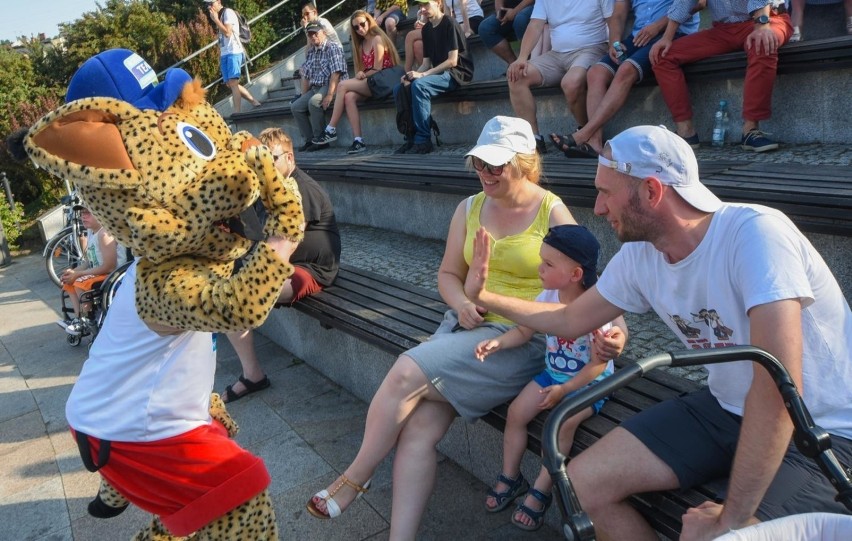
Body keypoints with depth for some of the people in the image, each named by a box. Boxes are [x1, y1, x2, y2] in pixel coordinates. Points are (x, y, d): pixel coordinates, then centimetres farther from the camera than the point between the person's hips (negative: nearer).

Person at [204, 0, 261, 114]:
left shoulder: (228, 12, -6)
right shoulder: (219, 16, 20)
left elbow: (228, 32, -18)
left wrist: (215, 19, -11)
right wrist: (220, 56, 16)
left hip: (233, 52, -9)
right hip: (225, 54, 9)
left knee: (233, 83, -17)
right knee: (229, 84, 7)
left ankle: (237, 113, -22)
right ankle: (255, 102, 16)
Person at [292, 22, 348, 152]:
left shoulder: (333, 47, -7)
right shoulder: (310, 52, 16)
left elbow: (336, 73, -18)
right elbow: (306, 76, 17)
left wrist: (329, 95, -27)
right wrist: (303, 97, 8)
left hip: (333, 86, -8)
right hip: (315, 88, 8)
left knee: (314, 102, -32)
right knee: (295, 107, -6)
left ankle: (320, 140, -21)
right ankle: (310, 140, -2)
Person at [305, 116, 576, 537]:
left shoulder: (553, 213, -3)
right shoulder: (470, 209, 12)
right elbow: (449, 274, 17)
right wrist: (461, 305, -4)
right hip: (466, 327, 6)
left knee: (406, 374, -22)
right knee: (418, 427, -17)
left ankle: (354, 479, 2)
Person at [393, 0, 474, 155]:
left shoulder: (449, 24, -9)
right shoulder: (426, 29, 13)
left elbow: (452, 61, -18)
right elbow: (426, 63, 10)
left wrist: (422, 75, -21)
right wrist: (413, 75, -11)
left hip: (457, 73, -8)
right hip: (439, 73, 8)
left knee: (419, 85, -32)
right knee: (399, 89, -7)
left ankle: (423, 140, -30)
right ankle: (411, 136, -7)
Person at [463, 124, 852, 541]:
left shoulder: (755, 233, -27)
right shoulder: (639, 256, -6)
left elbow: (779, 389, -32)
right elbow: (569, 321, 10)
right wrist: (484, 296, 10)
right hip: (726, 409, 6)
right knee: (583, 482, -5)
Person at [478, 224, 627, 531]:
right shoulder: (546, 298, -7)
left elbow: (598, 365, -22)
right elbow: (524, 331, 4)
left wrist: (564, 390, -26)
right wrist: (498, 342, -15)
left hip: (590, 383, -6)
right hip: (553, 373, 6)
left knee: (562, 423, -28)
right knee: (516, 412, -7)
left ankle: (540, 492, -10)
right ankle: (510, 477, 12)